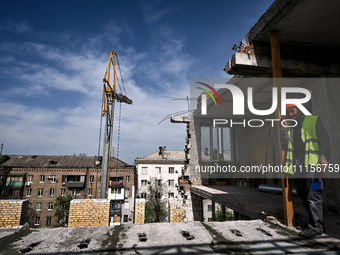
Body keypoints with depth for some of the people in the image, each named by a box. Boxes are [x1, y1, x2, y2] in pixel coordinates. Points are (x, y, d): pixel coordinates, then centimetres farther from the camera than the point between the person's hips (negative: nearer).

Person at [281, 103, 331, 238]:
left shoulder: (314, 120, 4)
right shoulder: (290, 125, 20)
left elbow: (325, 140, -1)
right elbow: (284, 142, 13)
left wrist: (324, 157, -13)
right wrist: (285, 130, -1)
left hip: (311, 164, -6)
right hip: (296, 166, 6)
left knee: (313, 196, -6)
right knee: (303, 196, 12)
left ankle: (315, 226, 2)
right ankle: (317, 222, 26)